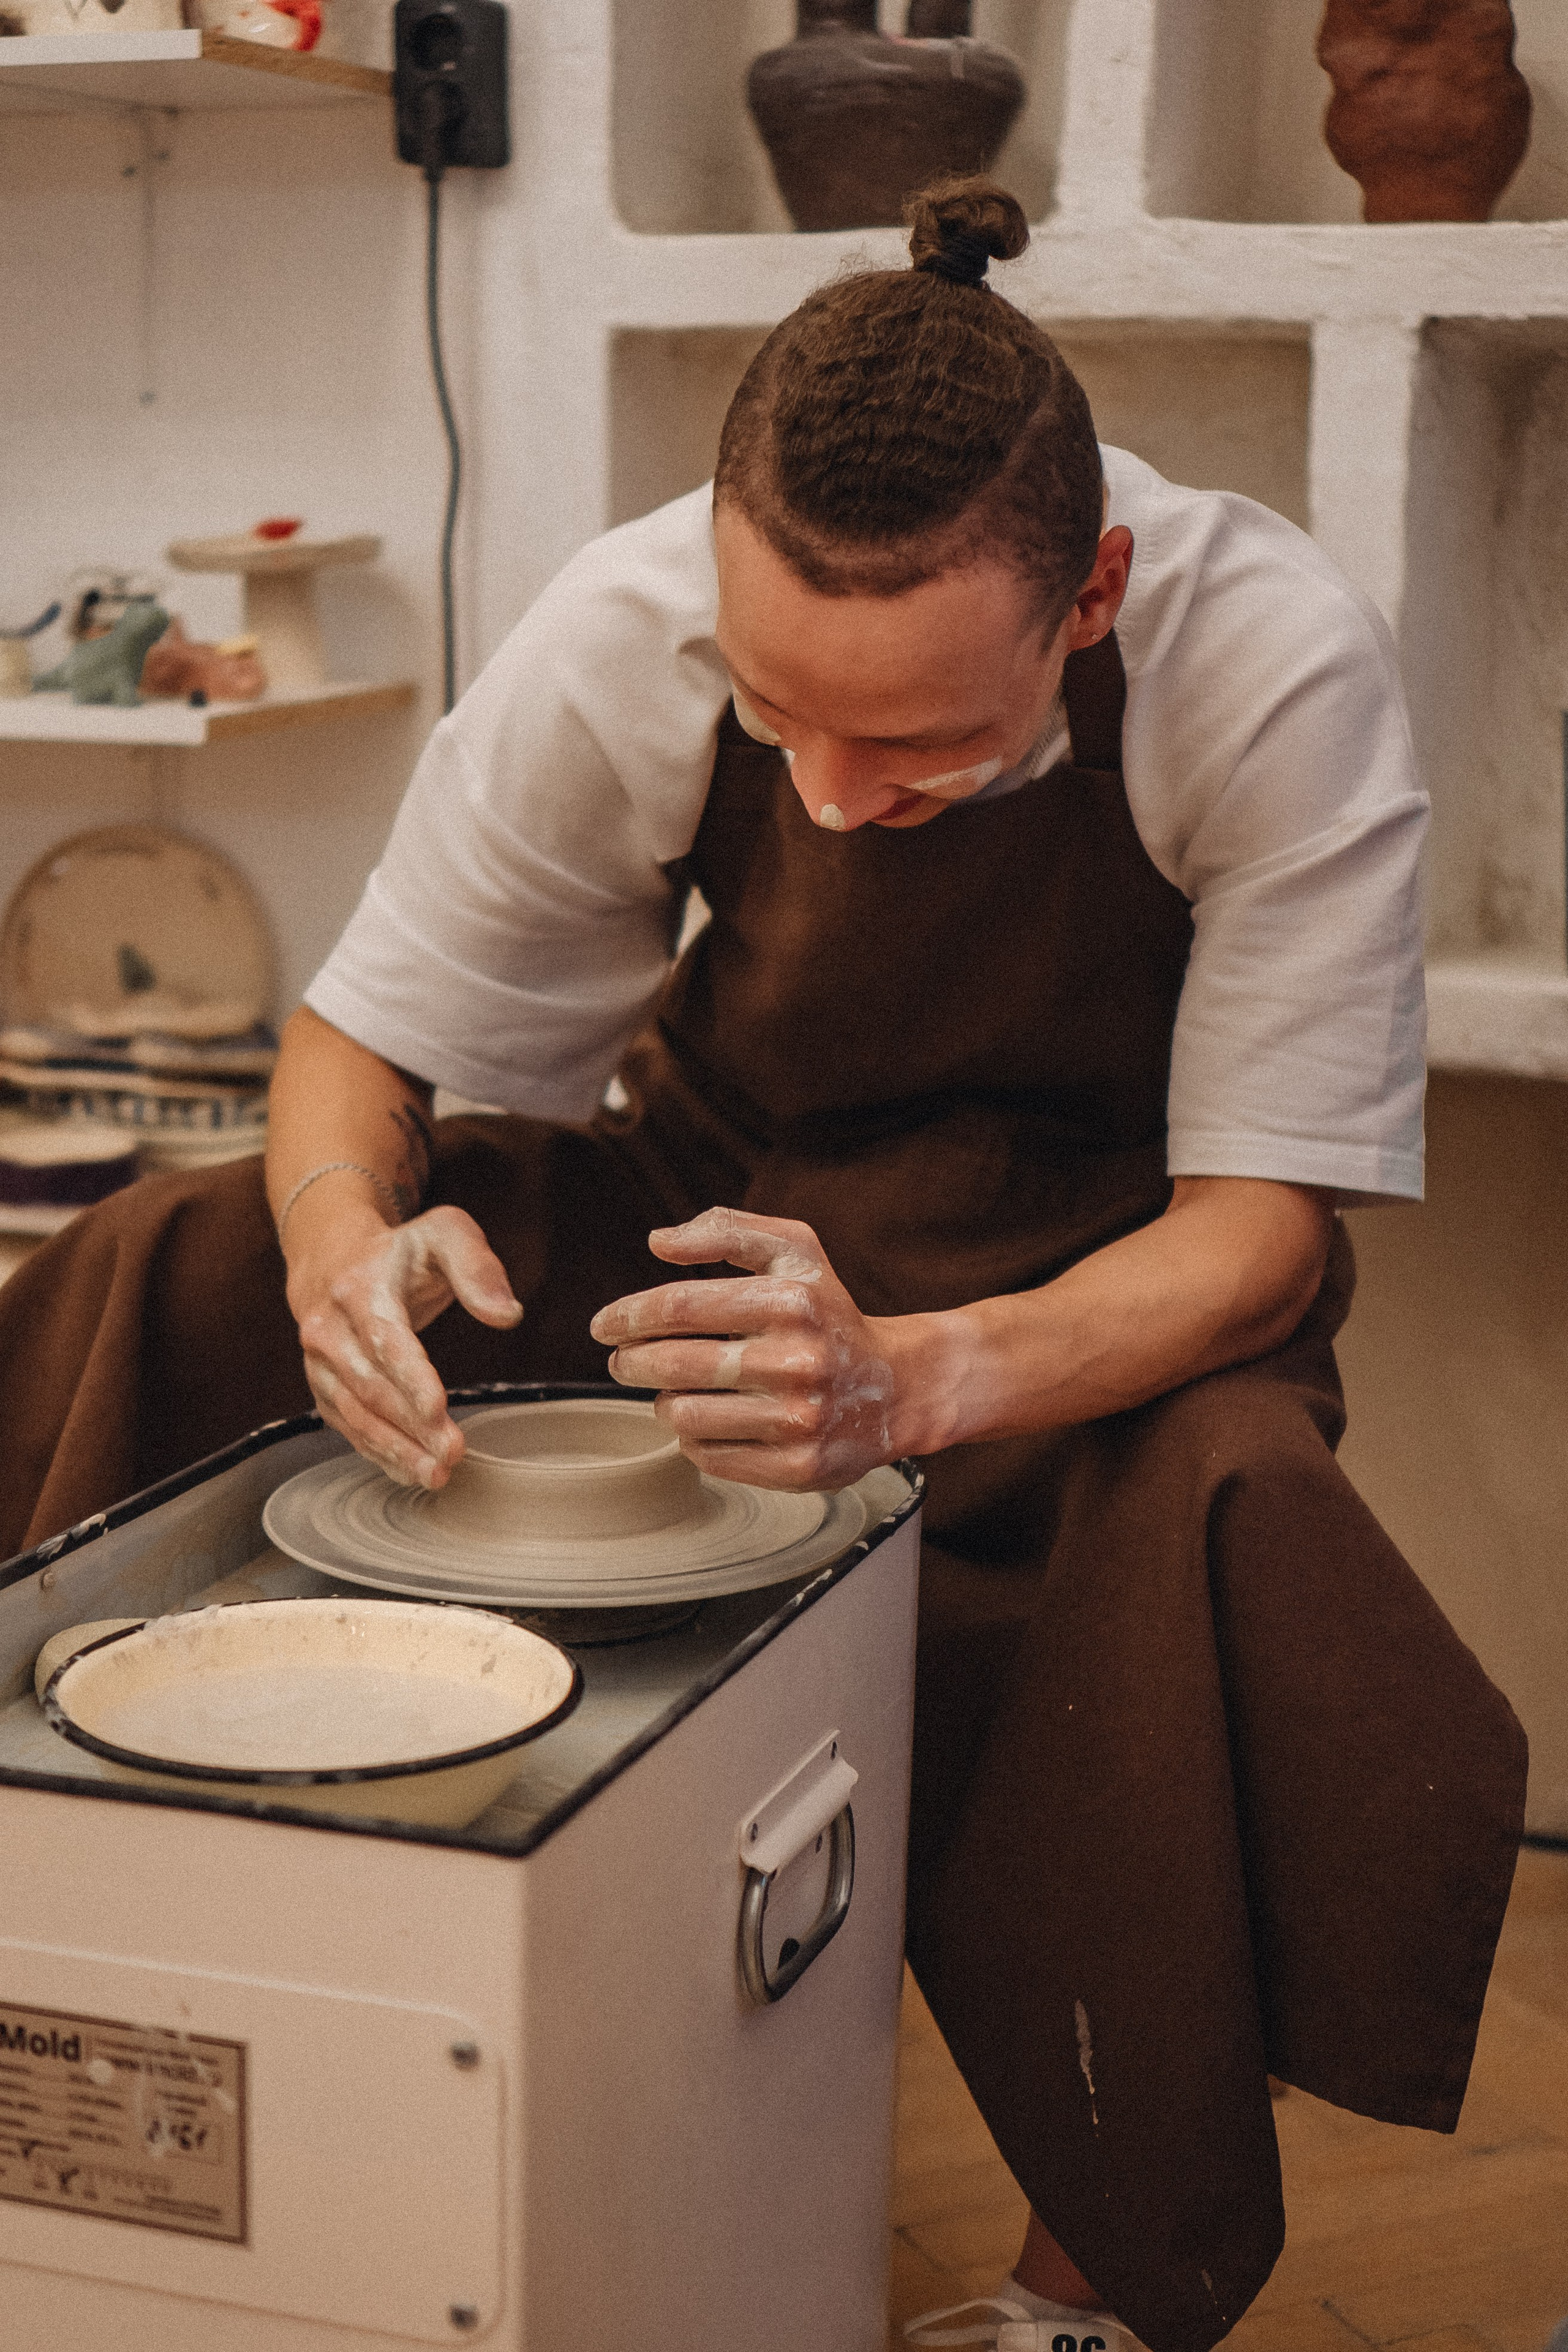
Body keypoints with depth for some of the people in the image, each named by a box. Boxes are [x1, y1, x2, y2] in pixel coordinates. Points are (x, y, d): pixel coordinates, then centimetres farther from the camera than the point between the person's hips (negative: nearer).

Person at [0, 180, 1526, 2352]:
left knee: (1226, 1513, -37)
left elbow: (1263, 1227, -25)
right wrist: (349, 1240, -34)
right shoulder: (626, 634, -21)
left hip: (1106, 1272, -2)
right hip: (721, 1180, 3)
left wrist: (912, 1375, -44)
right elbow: (362, 1037, -9)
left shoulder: (1278, 669, -28)